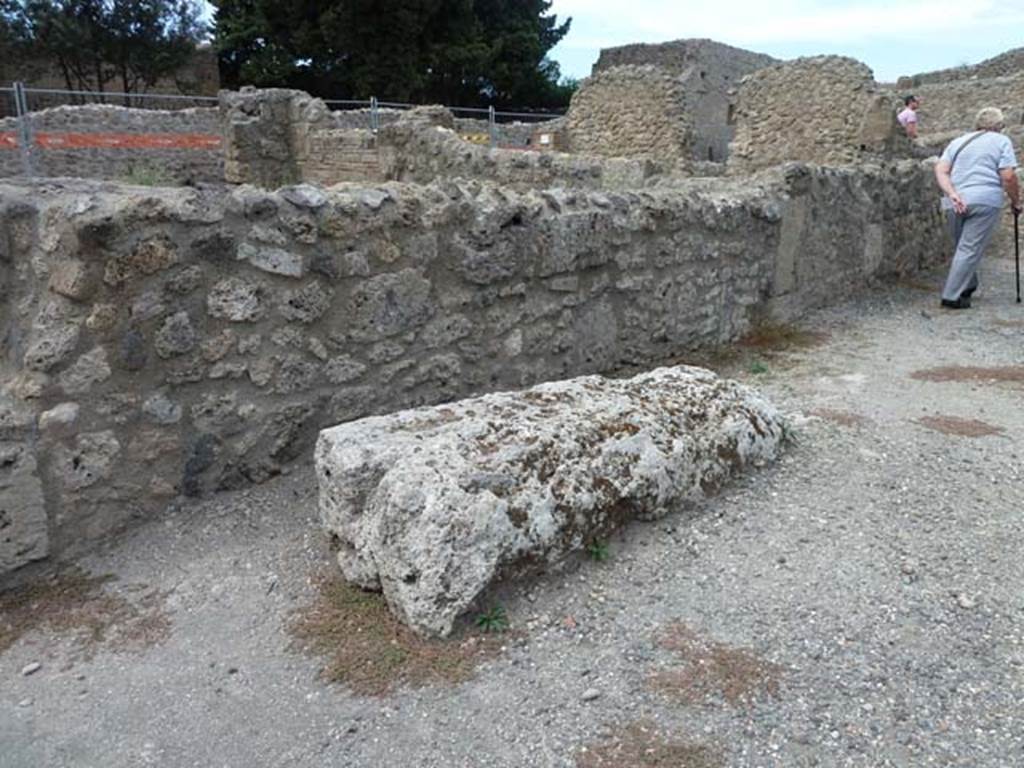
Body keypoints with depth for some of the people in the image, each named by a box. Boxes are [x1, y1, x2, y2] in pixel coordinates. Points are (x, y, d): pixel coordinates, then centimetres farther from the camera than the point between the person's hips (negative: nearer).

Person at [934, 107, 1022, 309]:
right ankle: (951, 296, -6)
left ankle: (967, 287, 28)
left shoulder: (958, 141, 19)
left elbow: (940, 170, 3)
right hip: (985, 201, -4)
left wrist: (952, 194, -7)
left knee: (962, 247, 19)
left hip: (955, 203, 5)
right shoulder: (1001, 141, 7)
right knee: (970, 249, -3)